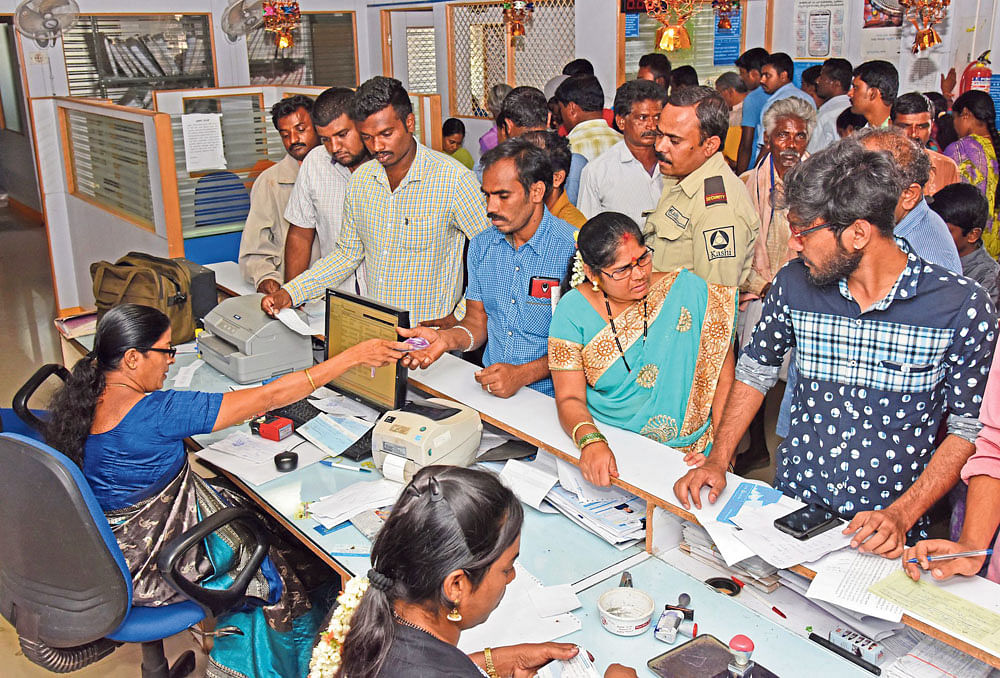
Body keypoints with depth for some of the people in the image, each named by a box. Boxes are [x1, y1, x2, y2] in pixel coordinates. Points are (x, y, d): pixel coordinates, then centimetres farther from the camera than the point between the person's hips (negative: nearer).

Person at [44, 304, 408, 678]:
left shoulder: (82, 398, -6)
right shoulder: (154, 413, -31)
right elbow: (268, 398, -30)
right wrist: (352, 356, -25)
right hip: (148, 569, -8)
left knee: (239, 513, 21)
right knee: (271, 571, 11)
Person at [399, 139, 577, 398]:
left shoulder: (574, 249, -12)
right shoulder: (481, 246, 9)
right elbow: (477, 322, 13)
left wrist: (523, 374, -20)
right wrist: (445, 338, -8)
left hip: (547, 394, -5)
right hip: (488, 387, 5)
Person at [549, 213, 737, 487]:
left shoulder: (689, 290, -4)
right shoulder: (573, 309, -3)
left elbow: (724, 378, -1)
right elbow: (569, 398, -6)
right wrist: (590, 441, -27)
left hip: (686, 452, -2)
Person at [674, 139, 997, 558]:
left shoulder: (962, 307, -10)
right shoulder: (794, 283, -1)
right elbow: (755, 371, 12)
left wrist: (901, 515, -13)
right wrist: (718, 460, 3)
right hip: (789, 508, 2)